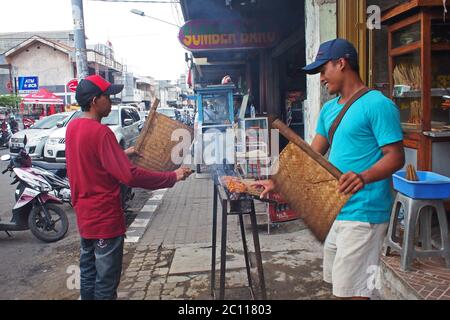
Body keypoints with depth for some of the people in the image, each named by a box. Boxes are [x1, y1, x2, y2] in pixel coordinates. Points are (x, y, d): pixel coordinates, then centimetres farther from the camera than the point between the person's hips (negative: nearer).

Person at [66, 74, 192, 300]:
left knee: (88, 274, 20)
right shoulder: (100, 132, -23)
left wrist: (122, 154, 15)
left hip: (84, 215, 9)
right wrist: (173, 177, -23)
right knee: (106, 281, 5)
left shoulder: (73, 127, 4)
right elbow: (130, 176, -28)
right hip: (105, 218, -9)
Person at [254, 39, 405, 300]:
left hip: (363, 213, -8)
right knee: (338, 283, 18)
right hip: (335, 210, 8)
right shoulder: (329, 109, 13)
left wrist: (363, 177, -35)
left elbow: (396, 157, -16)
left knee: (353, 290, -3)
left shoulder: (377, 105, -12)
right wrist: (277, 182, 9)